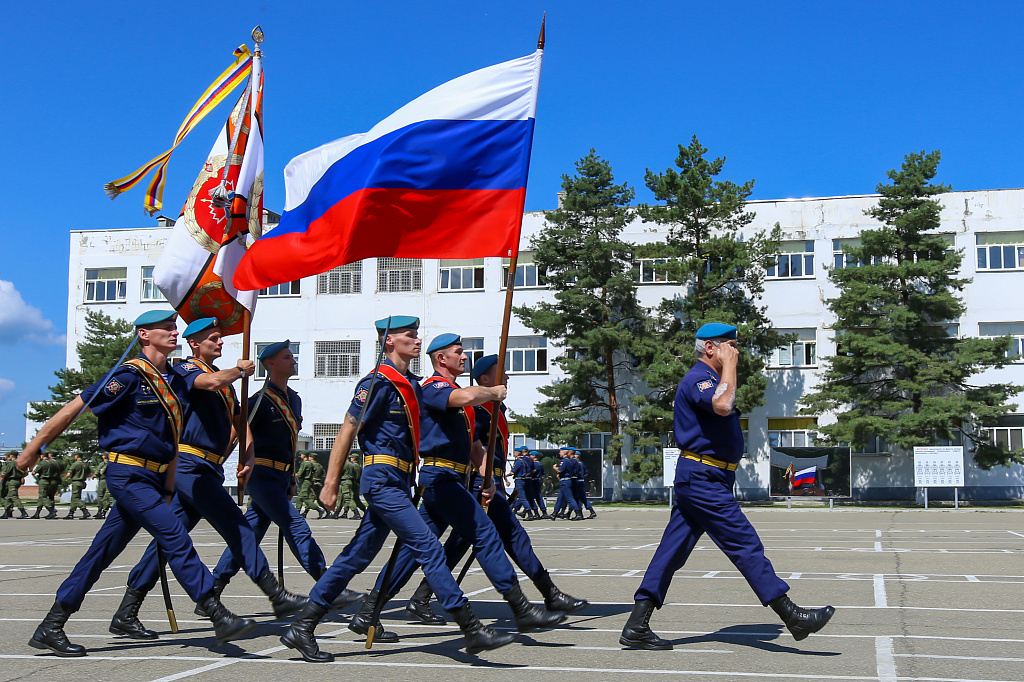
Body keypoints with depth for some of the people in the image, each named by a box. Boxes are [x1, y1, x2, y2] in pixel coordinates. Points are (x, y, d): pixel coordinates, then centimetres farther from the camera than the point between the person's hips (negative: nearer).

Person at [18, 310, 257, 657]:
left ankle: (51, 628, 18)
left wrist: (168, 490, 18)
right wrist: (33, 448, -3)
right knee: (175, 537, -14)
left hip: (152, 478, 8)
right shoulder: (130, 375, -10)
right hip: (128, 474, -8)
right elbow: (74, 408, -6)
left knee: (102, 551, 10)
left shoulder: (176, 381, 13)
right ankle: (220, 618, -14)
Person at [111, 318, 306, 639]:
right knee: (236, 526, -9)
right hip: (191, 464, -8)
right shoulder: (186, 369, -4)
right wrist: (241, 370, -9)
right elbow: (211, 382, -27)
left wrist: (247, 456, 8)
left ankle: (126, 614, 9)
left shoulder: (226, 379, 21)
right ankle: (277, 596, -6)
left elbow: (240, 423, 25)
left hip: (209, 468, 8)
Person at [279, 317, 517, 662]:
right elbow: (347, 433, -11)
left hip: (396, 483, 10)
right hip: (383, 479, -10)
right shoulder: (378, 383, -10)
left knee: (357, 555, 10)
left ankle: (301, 628, 16)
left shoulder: (412, 385, 16)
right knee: (428, 547, -12)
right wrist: (330, 484, -12)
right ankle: (473, 630, -10)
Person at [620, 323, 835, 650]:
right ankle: (793, 616, -3)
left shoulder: (708, 379, 23)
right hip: (704, 478, -11)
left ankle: (637, 627, 5)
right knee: (746, 545, -7)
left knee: (671, 551, 6)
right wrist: (729, 364, -22)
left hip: (697, 479, 11)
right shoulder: (698, 378, -12)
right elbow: (722, 405, -33)